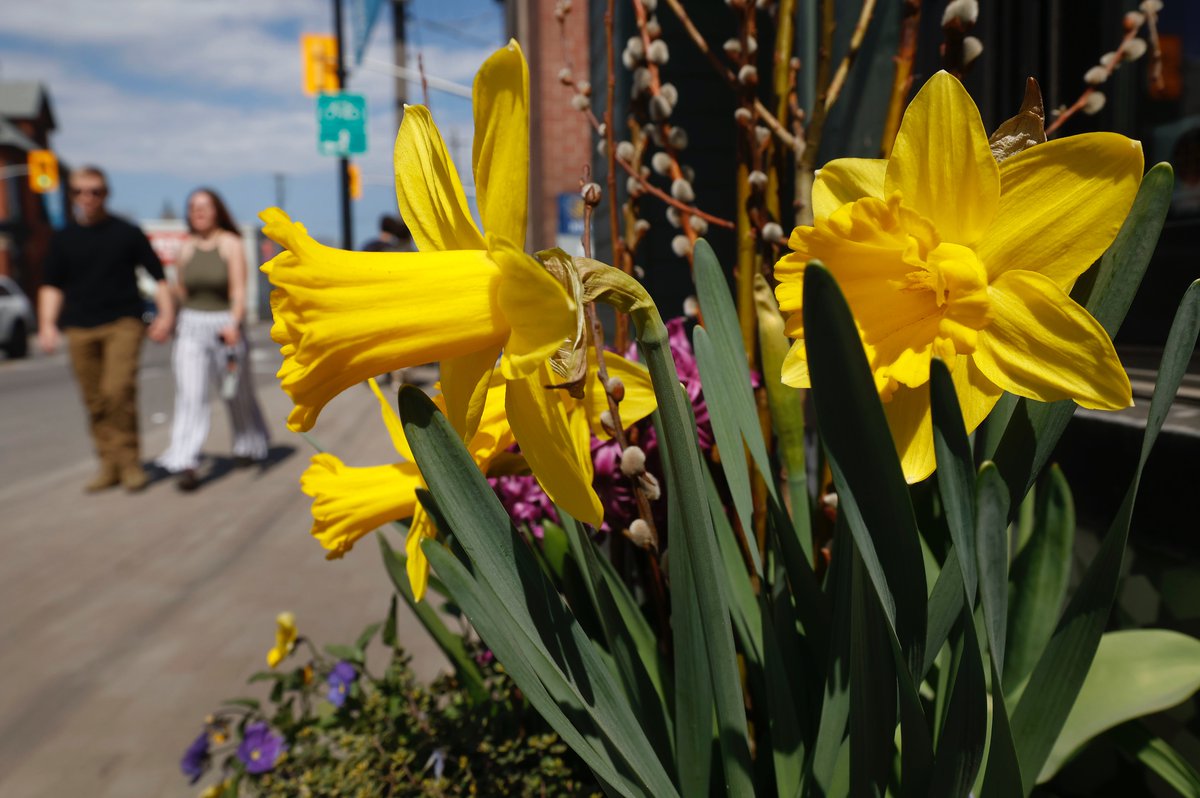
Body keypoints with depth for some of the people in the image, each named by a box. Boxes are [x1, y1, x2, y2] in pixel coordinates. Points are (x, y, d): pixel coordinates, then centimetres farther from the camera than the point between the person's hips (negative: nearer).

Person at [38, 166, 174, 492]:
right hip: (80, 328, 3)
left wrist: (165, 313, -3)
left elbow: (158, 275, 7)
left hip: (123, 322, -3)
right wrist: (47, 324, 4)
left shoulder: (127, 233, 4)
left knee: (118, 392, -17)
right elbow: (52, 285, 14)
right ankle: (110, 465, 13)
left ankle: (129, 462, -6)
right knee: (95, 401, 4)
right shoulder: (63, 238, 11)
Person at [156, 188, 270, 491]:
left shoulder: (231, 244, -6)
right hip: (192, 325, 2)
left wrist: (233, 324, -30)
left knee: (238, 393, 12)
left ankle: (249, 446, 36)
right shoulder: (186, 247, 6)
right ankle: (186, 465, -13)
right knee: (190, 395, -9)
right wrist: (177, 323, 15)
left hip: (226, 323, -2)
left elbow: (239, 290, -16)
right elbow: (180, 290, 15)